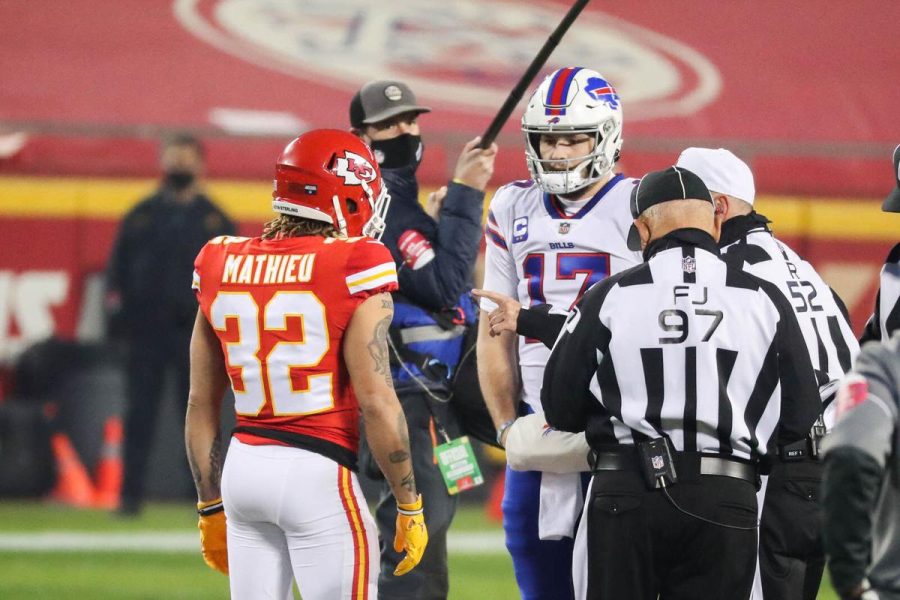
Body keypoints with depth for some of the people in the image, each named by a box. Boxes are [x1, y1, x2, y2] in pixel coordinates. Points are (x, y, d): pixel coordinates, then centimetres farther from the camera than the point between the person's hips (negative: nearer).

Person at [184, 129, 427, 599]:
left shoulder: (223, 267, 8)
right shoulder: (354, 272, -9)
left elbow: (201, 404, 13)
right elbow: (376, 401, -13)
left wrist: (211, 507, 21)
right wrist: (409, 506, -4)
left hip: (243, 469, 6)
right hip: (318, 472, -6)